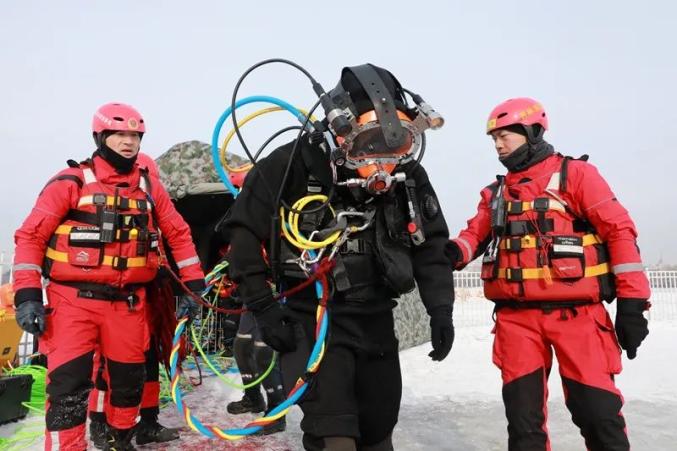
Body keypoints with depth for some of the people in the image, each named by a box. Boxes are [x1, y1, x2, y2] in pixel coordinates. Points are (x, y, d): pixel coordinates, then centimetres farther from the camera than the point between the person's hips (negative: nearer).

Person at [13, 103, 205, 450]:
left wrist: (193, 285, 7)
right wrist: (27, 295, -11)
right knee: (69, 385, -8)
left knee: (129, 380, 14)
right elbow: (31, 235, -3)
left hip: (127, 302, 4)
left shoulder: (149, 186, 9)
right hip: (74, 299, -3)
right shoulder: (71, 182, -2)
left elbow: (179, 233, 13)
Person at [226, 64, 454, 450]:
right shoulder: (295, 166, -18)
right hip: (312, 316, -4)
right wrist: (263, 308, -11)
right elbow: (246, 233, -9)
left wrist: (441, 310, -2)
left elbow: (431, 245, 7)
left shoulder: (409, 177, -4)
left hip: (375, 318, 5)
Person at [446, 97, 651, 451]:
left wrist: (631, 301, -8)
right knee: (522, 417, 9)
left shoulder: (575, 174, 1)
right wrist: (452, 253, -13)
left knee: (597, 412, -2)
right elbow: (475, 233, 10)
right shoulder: (496, 192, 17)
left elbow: (619, 231, -3)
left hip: (575, 313, -4)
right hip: (516, 317, 4)